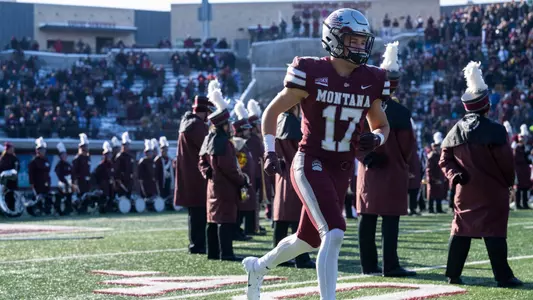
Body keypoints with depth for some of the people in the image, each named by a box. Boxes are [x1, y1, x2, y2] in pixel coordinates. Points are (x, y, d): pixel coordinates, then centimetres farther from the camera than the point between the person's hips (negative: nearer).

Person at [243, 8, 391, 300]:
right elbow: (272, 111, -2)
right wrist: (270, 152, -14)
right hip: (311, 164, -6)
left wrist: (376, 138, -8)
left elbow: (381, 125, 15)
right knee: (334, 234, -22)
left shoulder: (370, 81, 1)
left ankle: (258, 267, 45)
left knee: (309, 239, 18)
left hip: (342, 169, 6)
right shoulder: (311, 73, -12)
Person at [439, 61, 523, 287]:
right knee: (494, 232, -5)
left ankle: (453, 274, 9)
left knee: (461, 230, 9)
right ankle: (503, 276, -4)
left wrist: (455, 175, -1)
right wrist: (508, 182, 5)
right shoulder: (494, 131, -13)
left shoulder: (456, 131, 7)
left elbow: (445, 160, 8)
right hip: (492, 192, -5)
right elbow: (506, 161, -10)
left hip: (466, 192, 6)